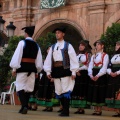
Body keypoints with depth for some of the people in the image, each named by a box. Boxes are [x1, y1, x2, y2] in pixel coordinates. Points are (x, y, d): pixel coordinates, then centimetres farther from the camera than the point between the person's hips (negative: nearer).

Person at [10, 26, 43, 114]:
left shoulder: (22, 43, -7)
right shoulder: (36, 45, 8)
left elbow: (17, 56, -10)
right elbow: (39, 60, 10)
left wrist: (14, 68, -5)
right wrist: (37, 70, 19)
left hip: (22, 67, -5)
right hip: (32, 68, 5)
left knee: (20, 87, -2)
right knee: (28, 88, 11)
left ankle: (24, 106, -19)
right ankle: (24, 107, 14)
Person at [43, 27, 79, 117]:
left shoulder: (68, 46, 3)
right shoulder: (53, 47, 17)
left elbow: (73, 59, -2)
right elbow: (48, 59, 13)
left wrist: (73, 71, -8)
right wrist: (48, 71, 6)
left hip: (65, 69, -5)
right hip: (56, 70, 5)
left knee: (65, 90, -8)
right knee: (58, 91, 6)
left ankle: (66, 111, -6)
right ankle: (64, 109, 14)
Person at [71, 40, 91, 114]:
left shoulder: (88, 54, -1)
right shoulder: (78, 55, 18)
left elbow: (88, 66, -7)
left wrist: (79, 69, -11)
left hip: (84, 74, -6)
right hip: (77, 75, 6)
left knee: (82, 91, -7)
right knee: (77, 91, 2)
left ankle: (82, 109, -5)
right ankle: (79, 108, 4)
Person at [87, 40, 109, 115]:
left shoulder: (105, 55, -1)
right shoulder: (93, 56, 18)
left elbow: (104, 68, -10)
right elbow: (90, 66, 9)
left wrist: (98, 76, -20)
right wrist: (91, 75, -9)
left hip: (101, 76, -6)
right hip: (93, 77, 6)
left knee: (100, 92, -5)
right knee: (93, 92, 3)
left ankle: (99, 110, -1)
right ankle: (96, 110, 8)